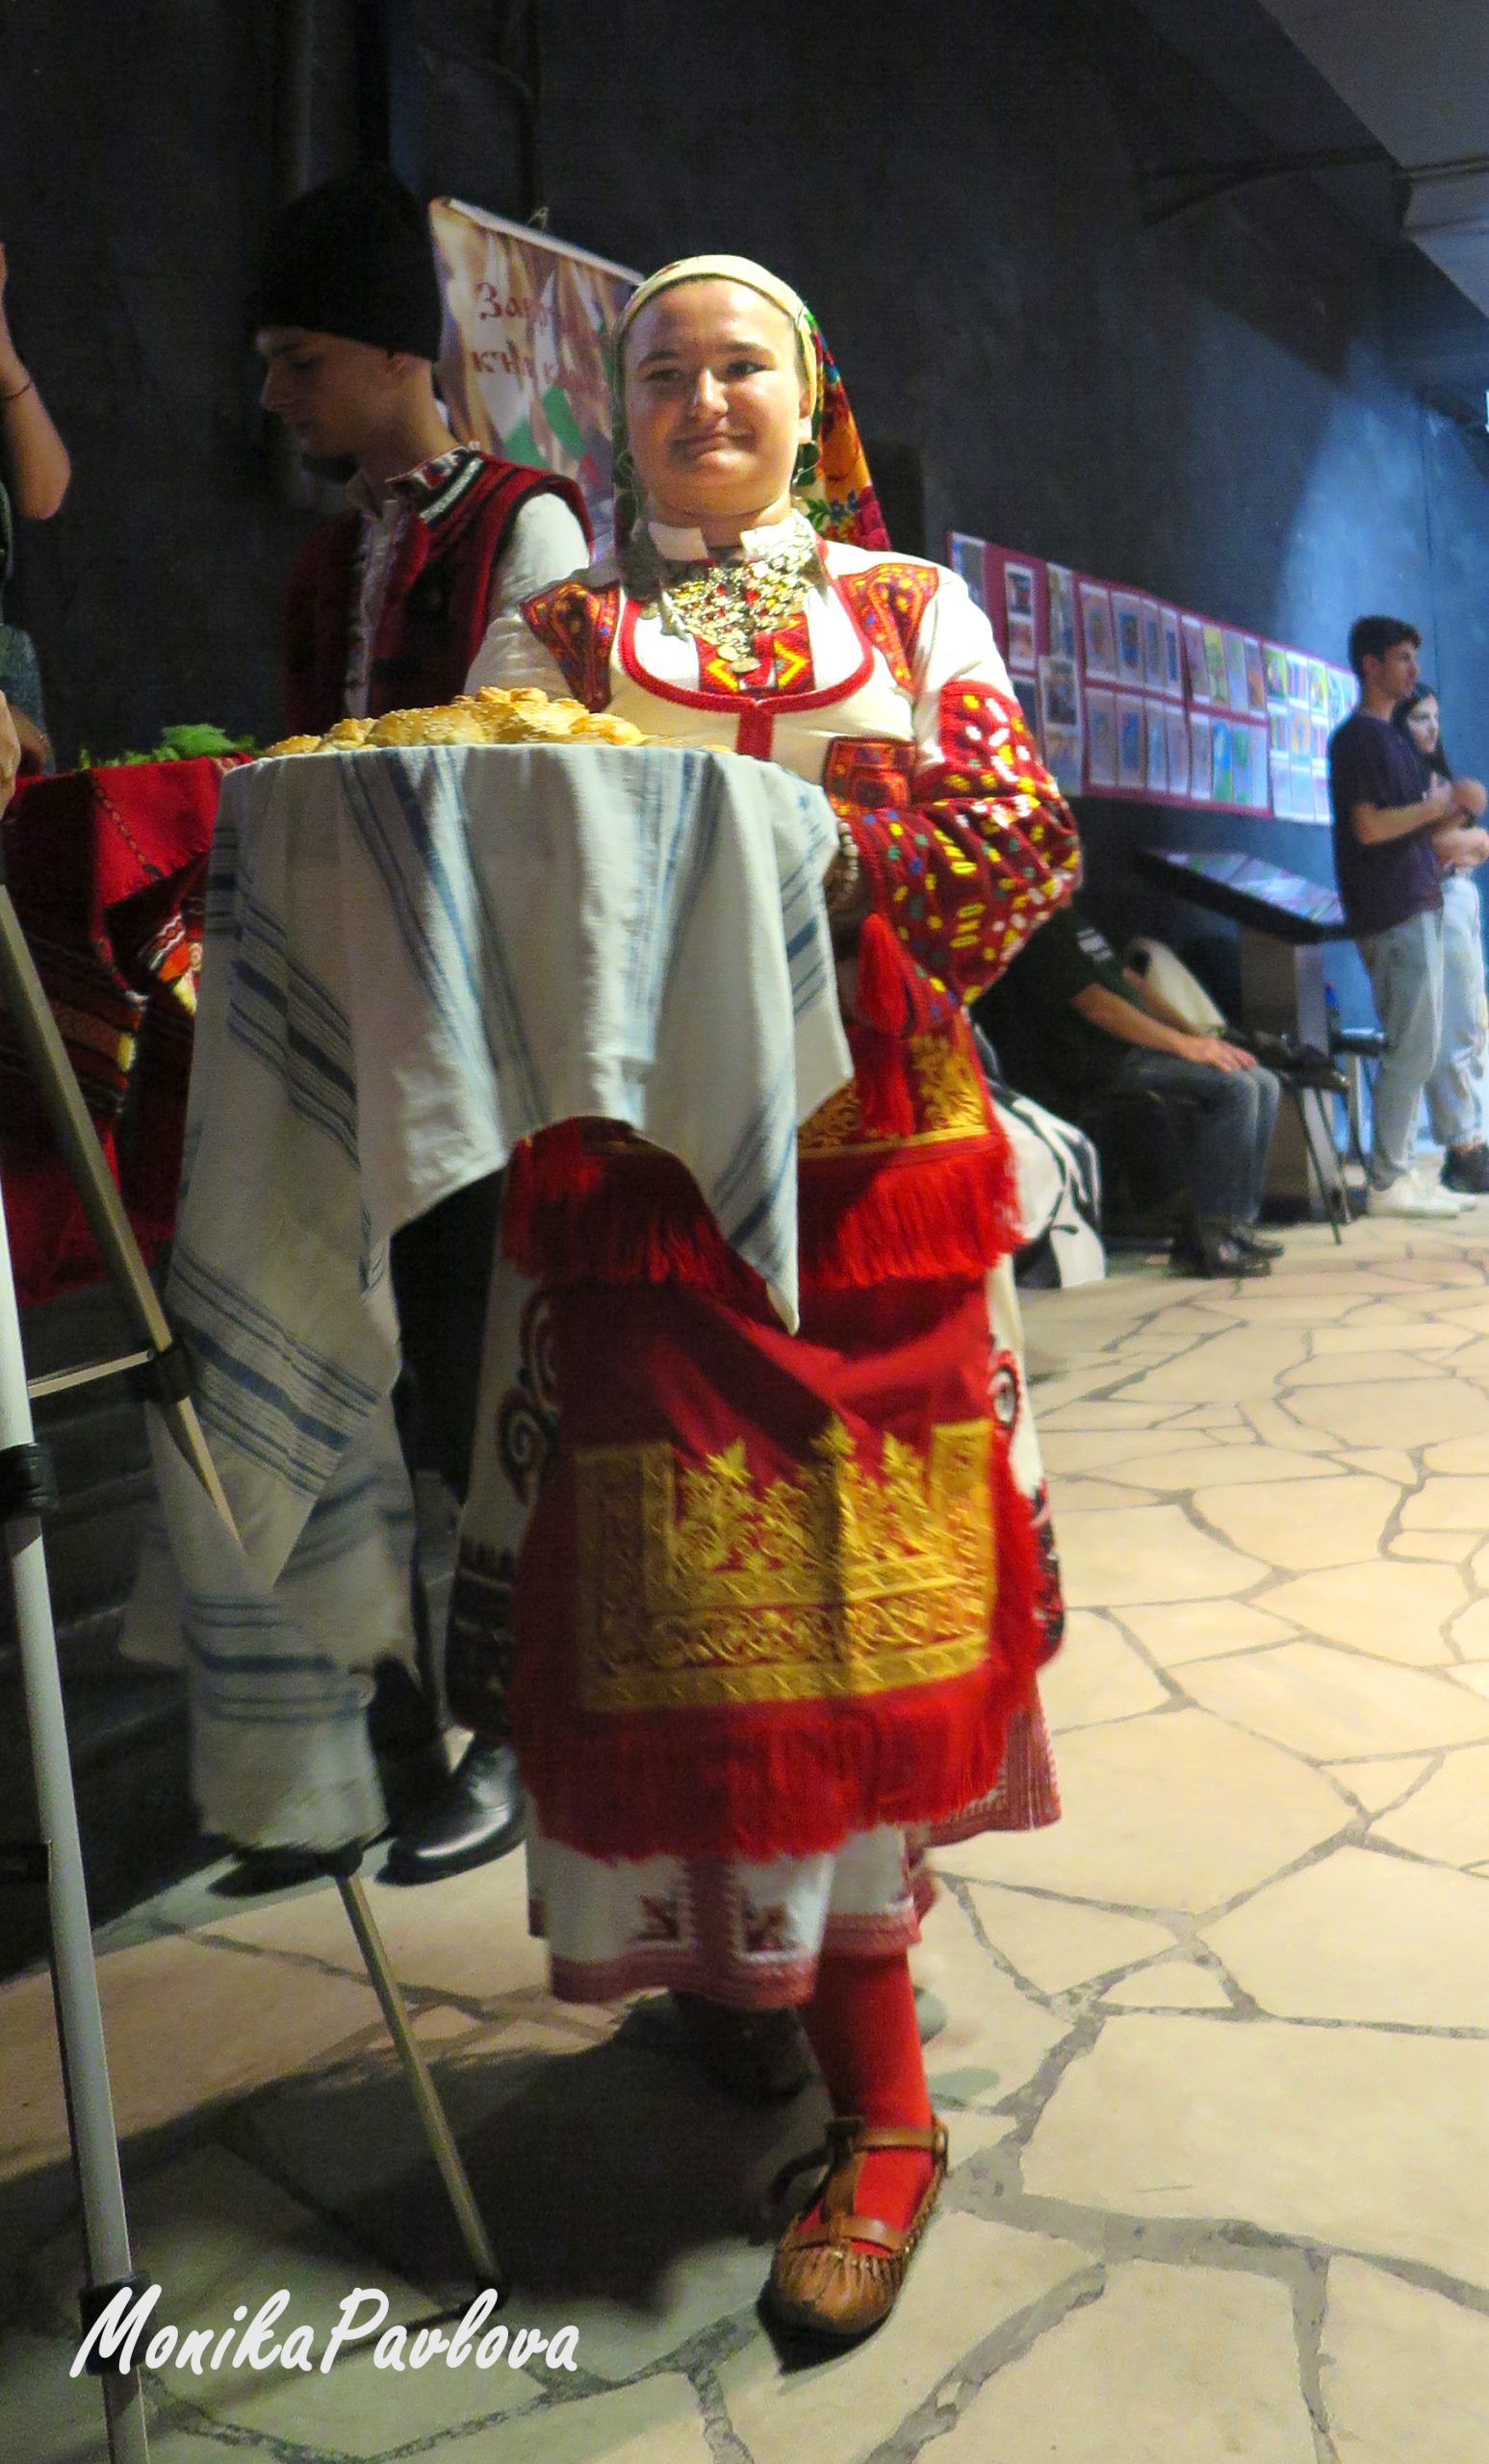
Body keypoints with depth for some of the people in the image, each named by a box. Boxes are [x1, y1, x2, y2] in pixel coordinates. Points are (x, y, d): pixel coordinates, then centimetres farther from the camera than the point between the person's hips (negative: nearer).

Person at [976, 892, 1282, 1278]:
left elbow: (1130, 982, 22)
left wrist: (1196, 1034, 10)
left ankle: (1239, 1222, 0)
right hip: (1095, 1068, -10)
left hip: (1134, 1047, 10)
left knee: (1262, 1084, 1)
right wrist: (1184, 1044, -18)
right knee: (1234, 1086, -22)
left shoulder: (1073, 912, 22)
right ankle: (1215, 1241, -18)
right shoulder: (1039, 925, -10)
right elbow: (1092, 1002, -19)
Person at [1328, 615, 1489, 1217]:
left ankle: (1397, 1174, 17)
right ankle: (1387, 1182, -4)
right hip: (1393, 912, -10)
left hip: (1418, 903, 10)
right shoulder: (1358, 737, -9)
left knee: (1413, 1047, 11)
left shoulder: (1393, 737, 20)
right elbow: (1369, 827, -19)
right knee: (1413, 1048, -9)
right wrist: (1438, 805, -9)